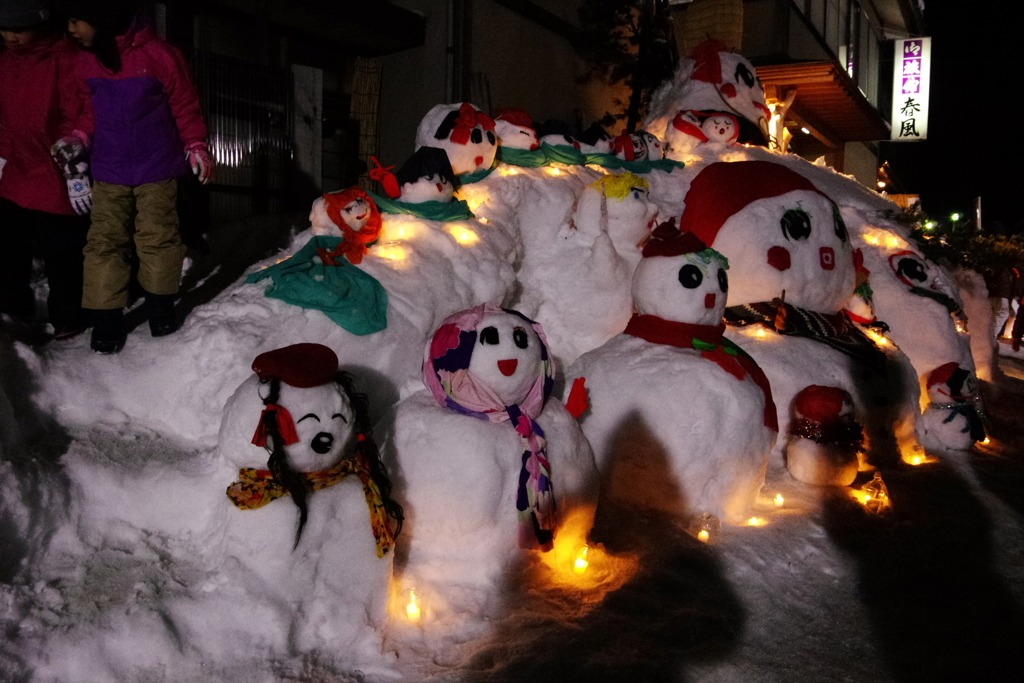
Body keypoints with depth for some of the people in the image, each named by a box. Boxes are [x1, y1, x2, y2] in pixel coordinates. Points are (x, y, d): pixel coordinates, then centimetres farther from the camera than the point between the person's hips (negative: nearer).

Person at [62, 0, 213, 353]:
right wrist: (80, 136, 1)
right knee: (104, 241, 0)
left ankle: (161, 305, 21)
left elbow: (184, 104, -2)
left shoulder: (157, 54, -11)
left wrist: (195, 145, -6)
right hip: (108, 171, 4)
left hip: (156, 168, -4)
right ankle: (106, 318, 8)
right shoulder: (85, 63, 4)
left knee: (157, 236, 1)